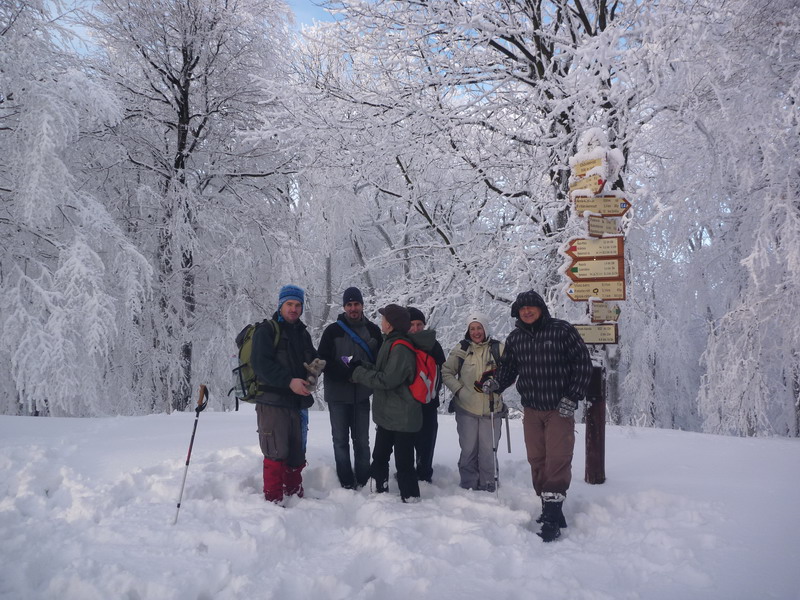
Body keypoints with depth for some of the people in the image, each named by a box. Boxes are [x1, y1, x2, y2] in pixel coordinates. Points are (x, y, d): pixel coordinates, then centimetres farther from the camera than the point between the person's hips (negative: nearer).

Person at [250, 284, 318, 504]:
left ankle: (295, 495, 27)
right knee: (276, 453, -8)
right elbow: (260, 364, -17)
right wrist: (289, 381, -24)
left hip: (296, 402, 7)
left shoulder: (302, 333, 17)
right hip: (272, 402, -7)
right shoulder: (266, 331, -5)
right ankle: (273, 500, 2)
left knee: (296, 453, 14)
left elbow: (312, 359, 24)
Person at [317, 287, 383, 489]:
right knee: (341, 440, 5)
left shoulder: (373, 330, 4)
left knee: (362, 440, 9)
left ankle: (363, 481, 20)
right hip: (337, 394, -2)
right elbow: (323, 360, -6)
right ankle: (347, 483, 14)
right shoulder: (333, 331, -3)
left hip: (362, 394, 2)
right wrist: (346, 374, -17)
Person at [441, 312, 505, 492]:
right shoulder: (461, 349, 1)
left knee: (489, 450, 3)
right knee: (468, 450, 6)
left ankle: (488, 486, 19)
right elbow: (446, 372, 8)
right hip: (466, 409, 0)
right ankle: (468, 486, 20)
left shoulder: (498, 349, 0)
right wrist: (459, 390, -6)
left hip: (491, 409, 0)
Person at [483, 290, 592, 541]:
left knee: (558, 460, -8)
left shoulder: (562, 330, -7)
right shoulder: (515, 338, 6)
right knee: (537, 460, 8)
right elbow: (508, 367, 14)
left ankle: (553, 517, -6)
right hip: (531, 409, 5)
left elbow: (582, 363, -5)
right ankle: (549, 508, 20)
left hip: (560, 409, -5)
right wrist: (496, 383, -8)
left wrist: (572, 398, -9)